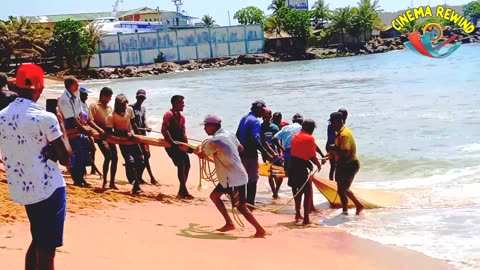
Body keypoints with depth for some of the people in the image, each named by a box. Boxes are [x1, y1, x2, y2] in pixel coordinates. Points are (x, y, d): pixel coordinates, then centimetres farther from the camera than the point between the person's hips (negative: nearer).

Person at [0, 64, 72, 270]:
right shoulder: (45, 118, -16)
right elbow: (65, 158, -12)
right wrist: (62, 126, -1)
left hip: (21, 190, 7)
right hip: (48, 190, -7)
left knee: (37, 242, 22)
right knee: (46, 249, 1)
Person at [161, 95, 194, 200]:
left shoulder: (181, 117, 14)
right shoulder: (169, 115, -11)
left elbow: (183, 133, 12)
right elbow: (164, 130, -21)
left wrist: (186, 145, -2)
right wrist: (173, 143, -25)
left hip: (179, 144, 9)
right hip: (171, 144, -9)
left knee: (187, 165, 7)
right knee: (181, 164, -16)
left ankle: (181, 191, 16)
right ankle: (184, 191, -13)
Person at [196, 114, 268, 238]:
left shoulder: (214, 141, -19)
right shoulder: (228, 134, 7)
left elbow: (202, 155, -5)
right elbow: (241, 148, 18)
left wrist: (199, 149, 16)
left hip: (234, 179, -9)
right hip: (233, 176, 9)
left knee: (241, 207, -3)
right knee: (214, 196, 18)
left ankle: (260, 230, 1)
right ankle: (229, 223, 21)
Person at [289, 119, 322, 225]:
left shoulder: (295, 136, 11)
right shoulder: (309, 138, -11)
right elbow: (312, 156, -13)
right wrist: (318, 164, 5)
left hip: (293, 165, 8)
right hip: (302, 166, -7)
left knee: (298, 190, 24)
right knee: (308, 192, 1)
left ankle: (297, 213, 33)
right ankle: (306, 218, -3)